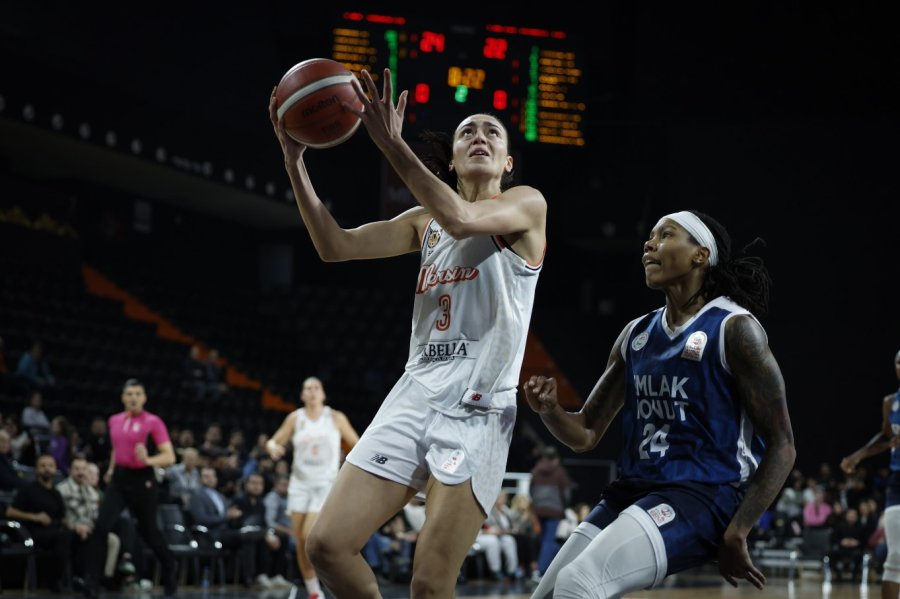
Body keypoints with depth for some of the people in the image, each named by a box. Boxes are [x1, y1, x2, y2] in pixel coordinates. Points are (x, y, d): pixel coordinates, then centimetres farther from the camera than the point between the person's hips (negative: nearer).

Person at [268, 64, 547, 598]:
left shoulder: (527, 204, 3)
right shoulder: (424, 221, 20)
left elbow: (461, 220, -19)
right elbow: (336, 246, 9)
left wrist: (392, 143, -23)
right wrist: (294, 161, -2)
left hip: (478, 409, -6)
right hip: (415, 395, 6)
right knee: (328, 544, -5)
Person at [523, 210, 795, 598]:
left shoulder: (734, 329, -8)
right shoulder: (636, 334, 13)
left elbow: (781, 447, -9)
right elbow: (586, 433, 17)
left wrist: (735, 535, -16)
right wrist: (549, 410, -6)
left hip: (706, 495, -8)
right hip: (634, 490, 8)